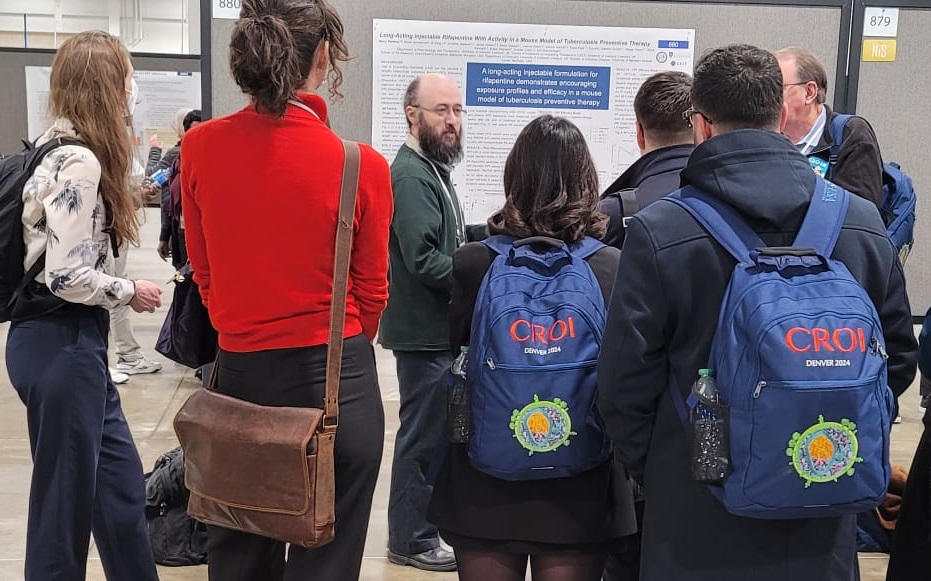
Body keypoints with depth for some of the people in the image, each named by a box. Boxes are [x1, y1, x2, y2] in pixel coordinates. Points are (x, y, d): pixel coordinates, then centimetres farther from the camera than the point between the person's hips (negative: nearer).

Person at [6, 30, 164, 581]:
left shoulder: (58, 149, 12)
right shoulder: (79, 162, -18)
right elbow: (66, 276, -22)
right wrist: (130, 292, -9)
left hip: (69, 339, 10)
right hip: (62, 344, -10)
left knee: (121, 483, 18)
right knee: (65, 497, 5)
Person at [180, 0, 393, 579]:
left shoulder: (200, 146, -4)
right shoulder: (362, 165, -14)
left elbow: (205, 272, 7)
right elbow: (371, 293, -1)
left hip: (239, 372, 4)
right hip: (335, 379, -3)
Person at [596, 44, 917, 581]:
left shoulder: (659, 231, -16)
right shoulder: (864, 223, -5)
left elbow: (625, 380, -11)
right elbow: (898, 359, 5)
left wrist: (652, 472, 6)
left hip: (699, 517, -3)